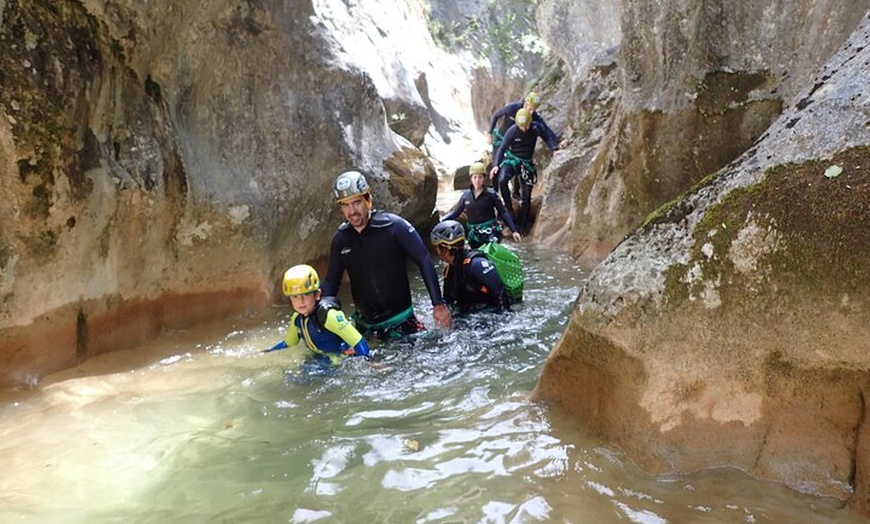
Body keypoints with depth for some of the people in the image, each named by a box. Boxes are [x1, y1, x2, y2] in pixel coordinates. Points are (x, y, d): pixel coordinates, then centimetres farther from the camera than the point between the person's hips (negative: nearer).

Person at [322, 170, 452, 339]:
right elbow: (331, 281, 8)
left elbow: (424, 261, -12)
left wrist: (438, 304, -15)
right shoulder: (340, 238, -1)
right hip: (364, 326, 4)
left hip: (400, 320, -3)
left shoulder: (394, 226, -14)